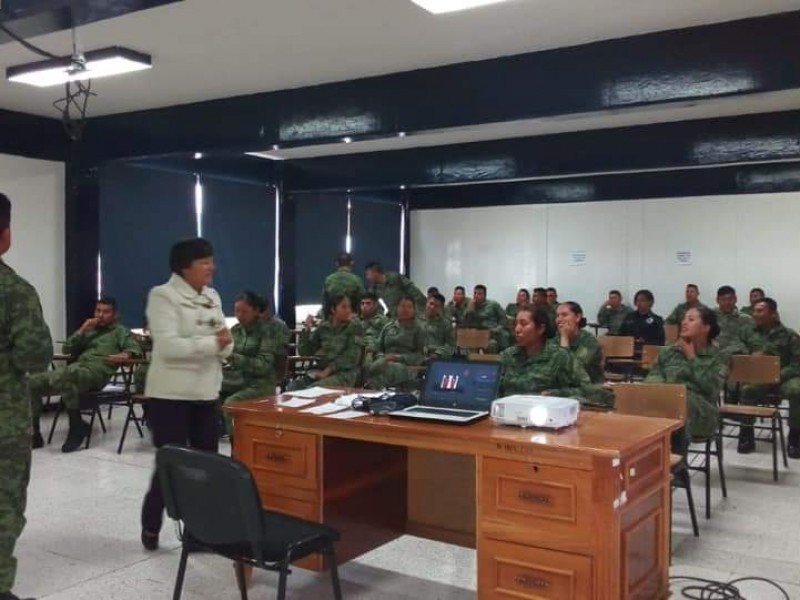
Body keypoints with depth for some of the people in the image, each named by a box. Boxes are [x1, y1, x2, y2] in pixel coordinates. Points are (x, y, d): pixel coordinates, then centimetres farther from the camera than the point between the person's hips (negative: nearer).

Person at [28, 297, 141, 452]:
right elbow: (67, 349, 23)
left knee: (65, 375, -39)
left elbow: (135, 348, 3)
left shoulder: (121, 331, 19)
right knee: (33, 383, -13)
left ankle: (77, 425, -27)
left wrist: (126, 354, -20)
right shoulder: (89, 331, 33)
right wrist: (82, 331, 9)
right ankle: (34, 433, -8)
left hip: (96, 371, -6)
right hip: (75, 368, 7)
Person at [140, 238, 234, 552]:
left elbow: (225, 348, 11)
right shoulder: (163, 296, -11)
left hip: (206, 392, 7)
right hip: (171, 394, -7)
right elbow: (168, 346, -22)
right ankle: (151, 526, 21)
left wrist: (225, 343, -12)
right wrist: (211, 342, -23)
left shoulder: (212, 297, 11)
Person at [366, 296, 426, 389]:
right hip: (386, 362, 4)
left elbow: (420, 355, 4)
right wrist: (382, 357, -2)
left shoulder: (418, 329, 12)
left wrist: (399, 357, -9)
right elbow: (378, 348, 22)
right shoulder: (389, 327, 22)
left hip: (405, 366, -4)